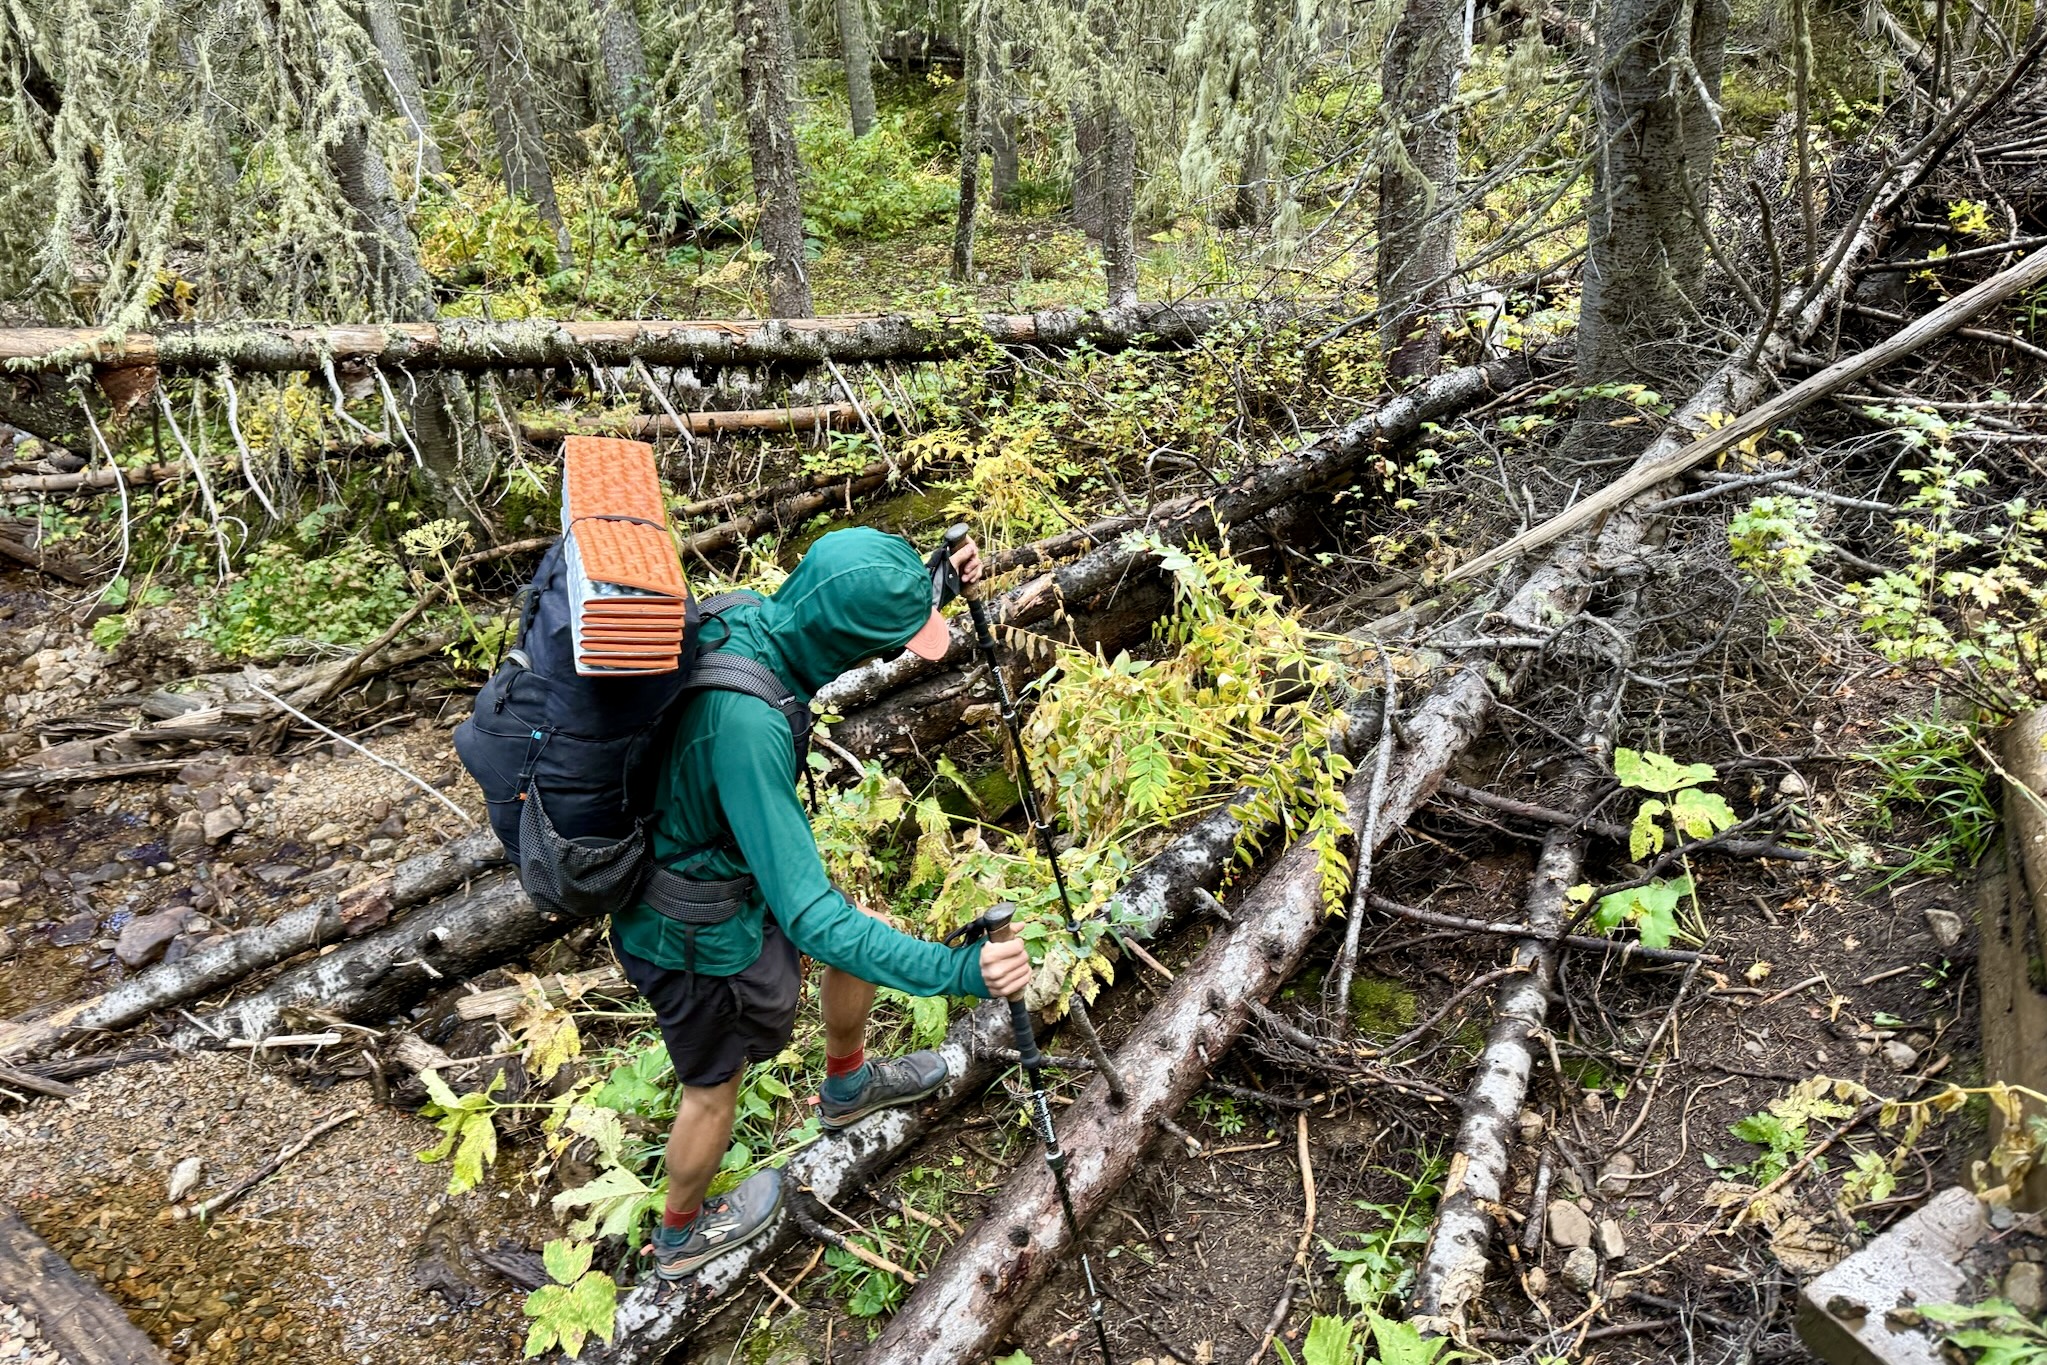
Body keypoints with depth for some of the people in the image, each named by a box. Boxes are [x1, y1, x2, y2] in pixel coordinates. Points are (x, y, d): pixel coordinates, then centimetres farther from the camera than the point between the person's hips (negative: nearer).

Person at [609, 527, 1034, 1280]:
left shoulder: (748, 617, -16)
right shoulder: (745, 721, -41)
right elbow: (808, 915, -40)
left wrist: (936, 587, -5)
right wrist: (955, 972, -42)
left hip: (728, 873, 8)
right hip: (695, 935, -8)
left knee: (866, 935, 23)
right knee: (714, 1087, 18)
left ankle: (847, 1083, 53)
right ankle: (681, 1236, 49)